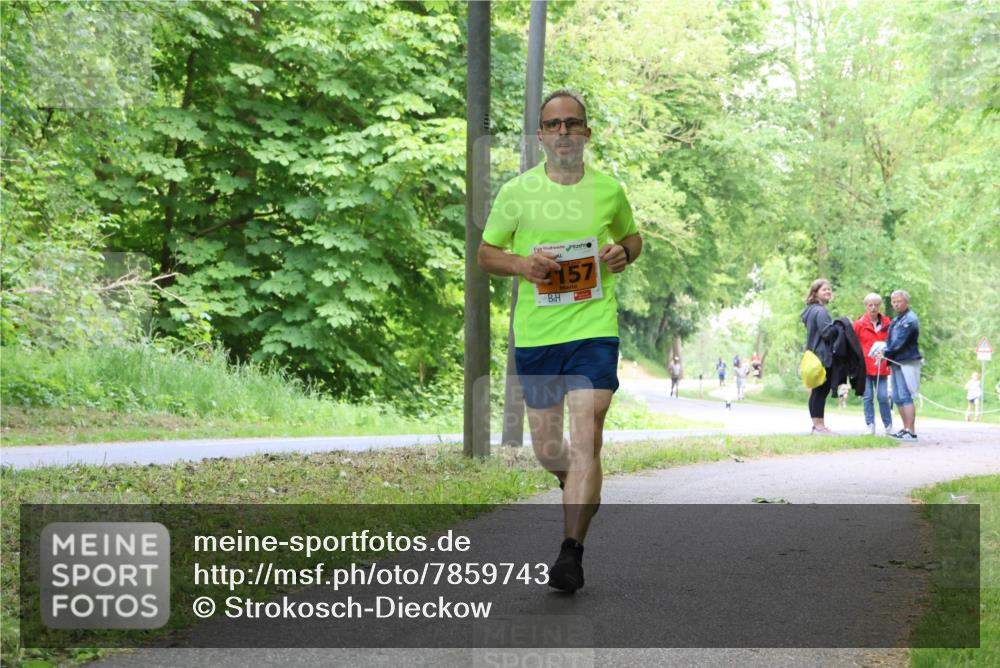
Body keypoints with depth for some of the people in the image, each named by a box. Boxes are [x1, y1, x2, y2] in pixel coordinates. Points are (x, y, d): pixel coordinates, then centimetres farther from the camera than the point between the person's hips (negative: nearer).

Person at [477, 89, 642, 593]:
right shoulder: (516, 192, 2)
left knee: (586, 439, -14)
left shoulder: (609, 190, 5)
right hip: (534, 334, 1)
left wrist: (624, 253, -1)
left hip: (595, 329, -1)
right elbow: (485, 254, 10)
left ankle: (571, 552, -12)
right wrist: (519, 264, -11)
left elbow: (632, 236, 22)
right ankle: (575, 484, 45)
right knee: (546, 448, 9)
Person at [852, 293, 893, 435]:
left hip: (881, 367, 1)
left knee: (883, 397, -1)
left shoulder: (886, 323, 6)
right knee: (868, 397, 2)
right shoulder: (859, 323, 2)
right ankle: (870, 426, 9)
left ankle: (888, 426, 10)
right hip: (864, 366, -1)